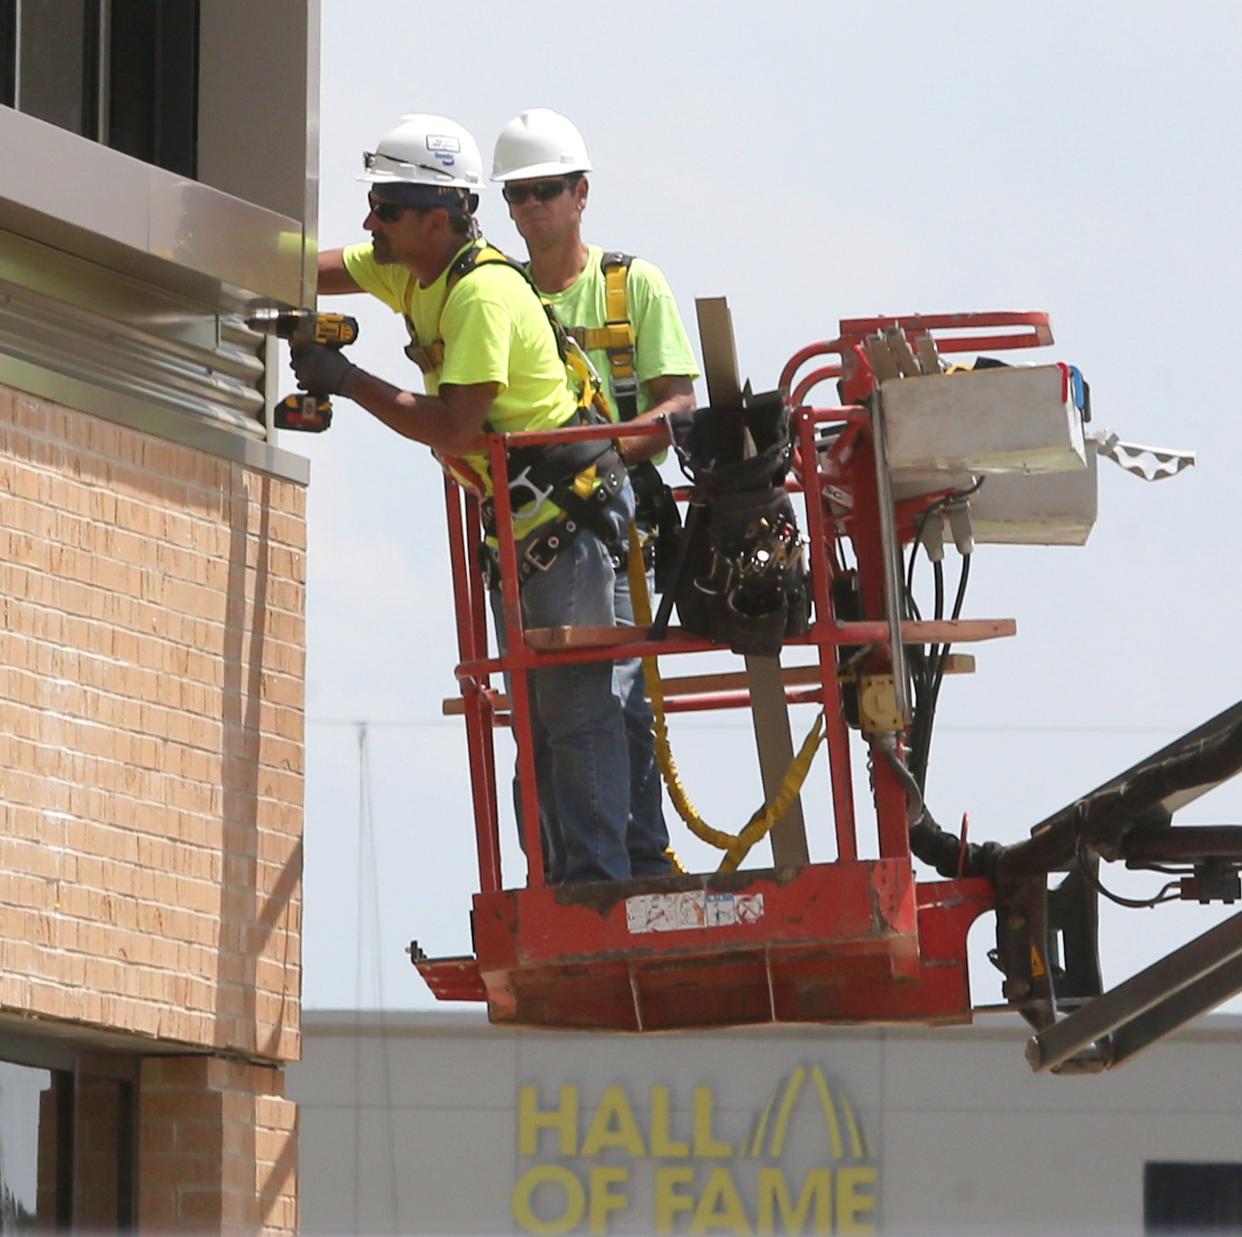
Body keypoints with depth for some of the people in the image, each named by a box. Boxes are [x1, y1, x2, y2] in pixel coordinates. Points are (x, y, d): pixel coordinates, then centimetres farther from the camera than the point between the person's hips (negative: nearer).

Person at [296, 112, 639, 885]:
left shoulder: (484, 294, -22)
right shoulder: (408, 270, 7)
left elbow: (455, 424, -27)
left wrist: (349, 382, -20)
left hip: (568, 511, -10)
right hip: (516, 521, 10)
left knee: (578, 707, -11)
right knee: (536, 711, 11)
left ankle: (600, 877, -12)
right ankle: (559, 879, 14)